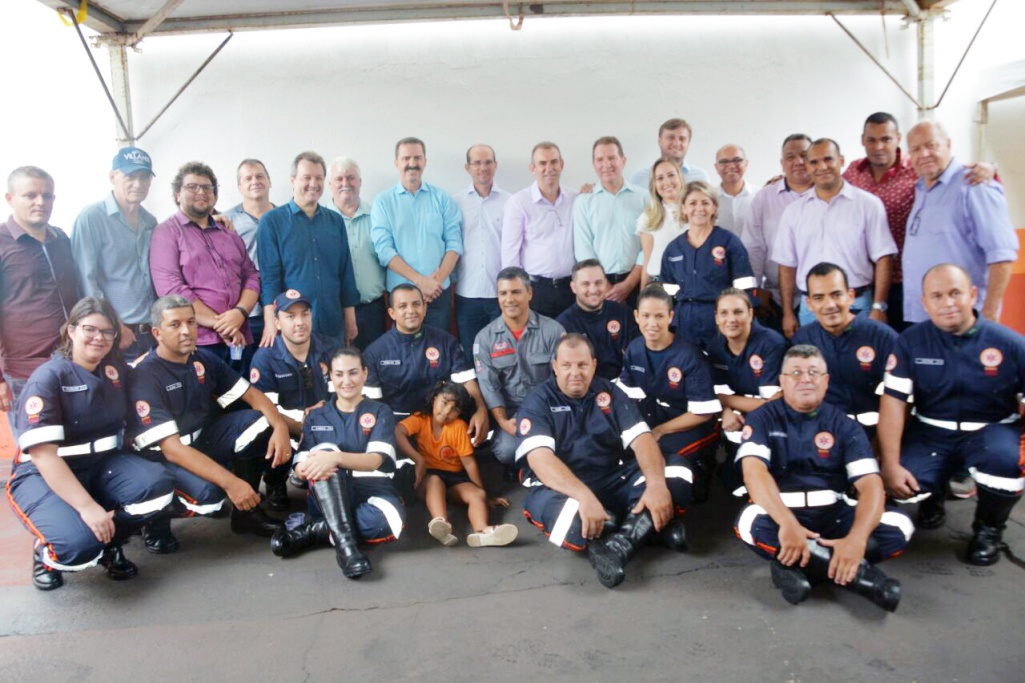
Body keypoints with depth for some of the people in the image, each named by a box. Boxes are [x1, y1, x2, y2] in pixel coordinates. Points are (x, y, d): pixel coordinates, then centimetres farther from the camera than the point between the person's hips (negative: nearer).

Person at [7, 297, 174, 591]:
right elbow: (44, 454, -22)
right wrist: (87, 506, -29)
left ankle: (109, 542, 3)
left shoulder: (117, 369, 1)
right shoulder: (47, 378, -15)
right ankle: (46, 553, 8)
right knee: (79, 544, -30)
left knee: (157, 486, -25)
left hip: (102, 465, 5)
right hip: (44, 476, -5)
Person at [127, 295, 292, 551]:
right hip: (163, 458, -6)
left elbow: (252, 394, 0)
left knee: (261, 423, -15)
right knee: (209, 494, -34)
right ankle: (156, 522, 1)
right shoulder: (145, 376, -22)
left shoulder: (204, 359, -2)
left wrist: (280, 426, -22)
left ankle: (247, 510, 0)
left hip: (203, 438, 6)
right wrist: (230, 482, -37)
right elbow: (172, 448, -29)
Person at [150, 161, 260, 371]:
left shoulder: (229, 233, 19)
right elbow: (171, 288, -10)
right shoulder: (167, 232, 2)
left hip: (240, 340, 5)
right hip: (196, 342, -5)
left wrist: (240, 313, -9)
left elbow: (252, 276, 11)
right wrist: (218, 323, -12)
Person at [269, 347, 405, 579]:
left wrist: (336, 458, -30)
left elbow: (375, 460, -10)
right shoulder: (316, 417, 15)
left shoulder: (380, 412, 7)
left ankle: (313, 531, -17)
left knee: (391, 520, -37)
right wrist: (309, 468, -23)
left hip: (371, 489, -1)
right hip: (328, 496, 1)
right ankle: (344, 541, -35)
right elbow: (300, 466, 4)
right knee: (325, 449, -30)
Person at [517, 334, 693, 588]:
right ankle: (653, 524, -14)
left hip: (616, 482, 4)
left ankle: (618, 545, -28)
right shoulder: (538, 402, -6)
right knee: (570, 518, -38)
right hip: (565, 490, -3)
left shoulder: (610, 392, 5)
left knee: (677, 470, -17)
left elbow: (641, 439, -6)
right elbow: (540, 458, -22)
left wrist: (656, 484, -26)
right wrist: (585, 496, -37)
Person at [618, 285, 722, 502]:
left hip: (690, 429, -6)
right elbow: (628, 396, 4)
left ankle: (694, 472, 6)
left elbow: (703, 413, -17)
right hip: (651, 420, 6)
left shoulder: (690, 356, -20)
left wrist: (660, 431, -15)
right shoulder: (634, 349, -4)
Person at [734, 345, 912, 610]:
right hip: (780, 512, -2)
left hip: (832, 513, 3)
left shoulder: (843, 425, 4)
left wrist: (856, 538, -28)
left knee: (899, 526, -19)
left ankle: (796, 566, -22)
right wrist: (787, 523, -35)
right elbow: (754, 471, -18)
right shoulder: (763, 418, -1)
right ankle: (856, 571, -23)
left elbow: (870, 484, -8)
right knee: (751, 522, -35)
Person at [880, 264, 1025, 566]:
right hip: (931, 430, 1)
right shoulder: (910, 341, -6)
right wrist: (891, 464, -17)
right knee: (902, 484, -24)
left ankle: (989, 528, 1)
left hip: (992, 430, 0)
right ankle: (932, 499, 19)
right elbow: (893, 402, -10)